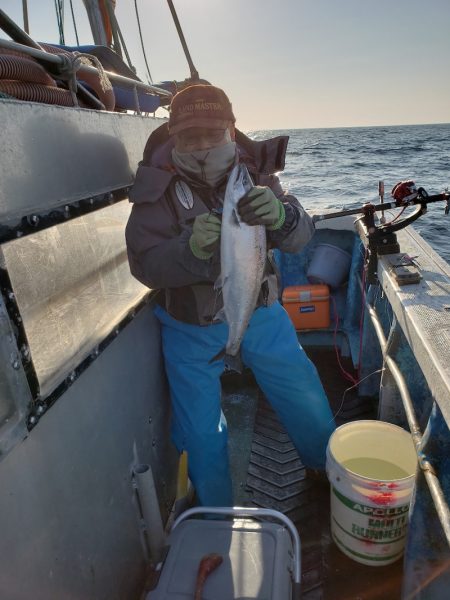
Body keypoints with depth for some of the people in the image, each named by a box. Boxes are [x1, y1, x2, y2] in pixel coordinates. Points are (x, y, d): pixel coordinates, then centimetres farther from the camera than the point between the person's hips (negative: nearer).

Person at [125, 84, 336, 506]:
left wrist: (281, 216, -35)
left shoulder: (253, 170, -6)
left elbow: (300, 237, -11)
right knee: (203, 438, 7)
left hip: (262, 314, 2)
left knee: (311, 409, 13)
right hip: (192, 330, -1)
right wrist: (190, 247, -36)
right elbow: (145, 266, -16)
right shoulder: (158, 186, -12)